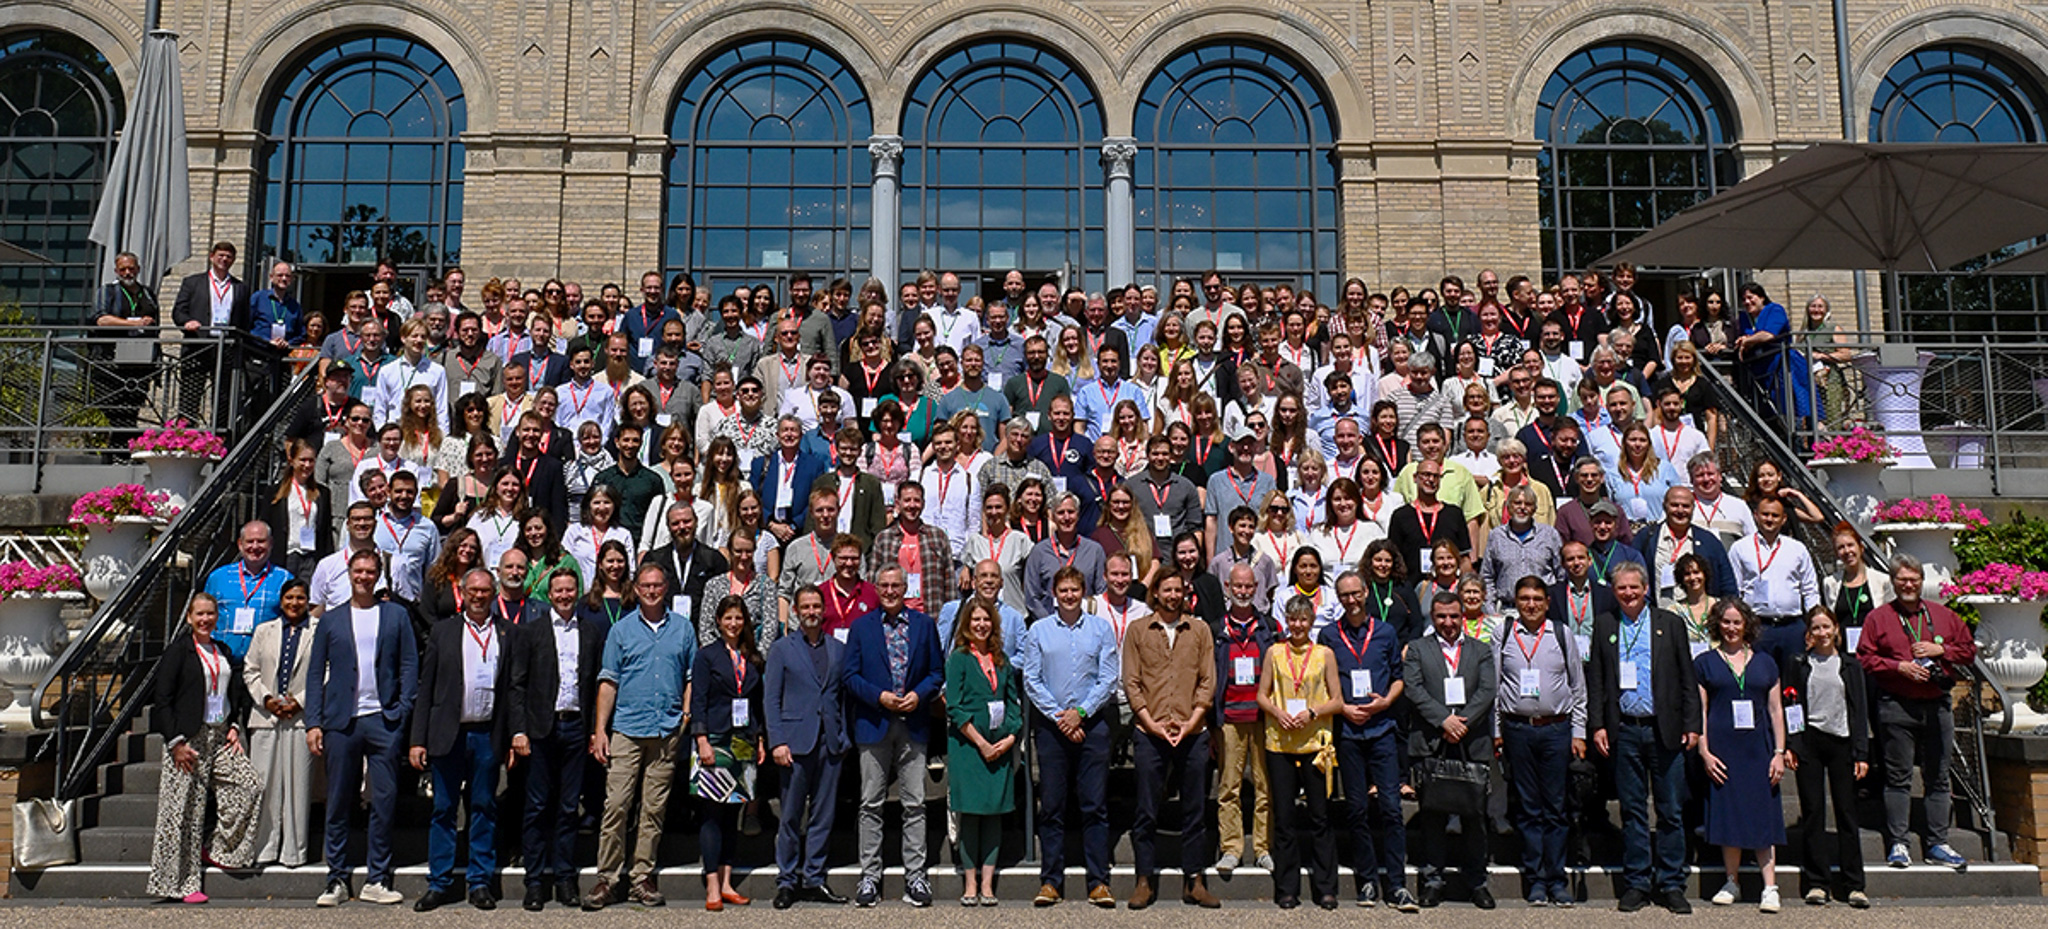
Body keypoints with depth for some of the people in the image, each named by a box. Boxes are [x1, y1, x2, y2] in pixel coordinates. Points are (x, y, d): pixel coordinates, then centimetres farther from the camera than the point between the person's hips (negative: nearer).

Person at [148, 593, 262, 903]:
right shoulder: (178, 650, -4)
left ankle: (217, 848, 9)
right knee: (187, 808, -3)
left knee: (250, 785, -8)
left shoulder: (223, 651, 14)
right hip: (190, 738, -6)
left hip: (220, 737, 6)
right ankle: (184, 883, 5)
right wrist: (176, 741, -14)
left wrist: (233, 727, 8)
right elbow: (163, 700, -8)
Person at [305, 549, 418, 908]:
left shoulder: (396, 616, 10)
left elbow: (410, 665, 7)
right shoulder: (331, 621, 11)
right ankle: (337, 880, 13)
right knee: (339, 804, 4)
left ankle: (377, 881, 9)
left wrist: (402, 710, -4)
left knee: (384, 802, 0)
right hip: (341, 722, 1)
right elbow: (316, 674, 9)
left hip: (383, 721, 0)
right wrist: (313, 723, 0)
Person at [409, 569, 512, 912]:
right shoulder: (442, 632, 8)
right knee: (443, 809, 4)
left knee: (485, 809, 6)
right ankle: (439, 883, 13)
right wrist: (418, 739, -1)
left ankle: (480, 882, 14)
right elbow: (426, 690, 5)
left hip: (488, 735, 0)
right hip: (448, 734, 0)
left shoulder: (508, 634, 8)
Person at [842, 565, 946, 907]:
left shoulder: (924, 624, 9)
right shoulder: (861, 626, 6)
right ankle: (869, 877, 10)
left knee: (914, 805, 2)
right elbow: (849, 675, 3)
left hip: (913, 725, 1)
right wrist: (879, 696, -11)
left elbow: (937, 671, 9)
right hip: (874, 724, 0)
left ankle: (915, 877, 9)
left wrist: (919, 694, -9)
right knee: (871, 805, 3)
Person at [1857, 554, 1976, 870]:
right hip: (1896, 706, -3)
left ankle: (1938, 844, 15)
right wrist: (1899, 667, -13)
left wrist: (1941, 650, -3)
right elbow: (1865, 659, -1)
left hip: (1937, 706, 3)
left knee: (1937, 778, 7)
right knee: (1898, 778, -2)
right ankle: (1896, 844, 3)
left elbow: (1969, 650, 14)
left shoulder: (1943, 615, 12)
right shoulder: (1877, 618, 3)